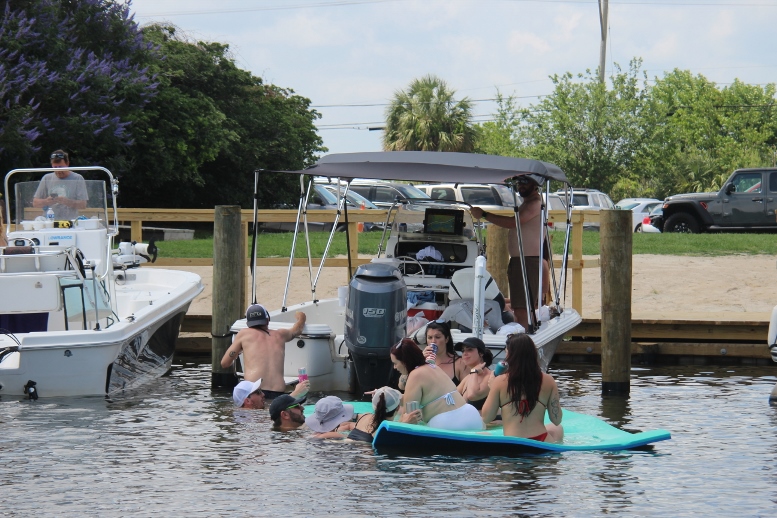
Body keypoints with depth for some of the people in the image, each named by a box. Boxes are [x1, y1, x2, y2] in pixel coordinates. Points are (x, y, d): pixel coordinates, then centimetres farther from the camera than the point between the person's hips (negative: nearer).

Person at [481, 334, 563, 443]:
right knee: (557, 429, 37)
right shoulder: (548, 381, -1)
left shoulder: (500, 382, -6)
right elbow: (557, 420, 4)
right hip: (543, 444, 3)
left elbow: (486, 418, 2)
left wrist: (491, 388, 14)